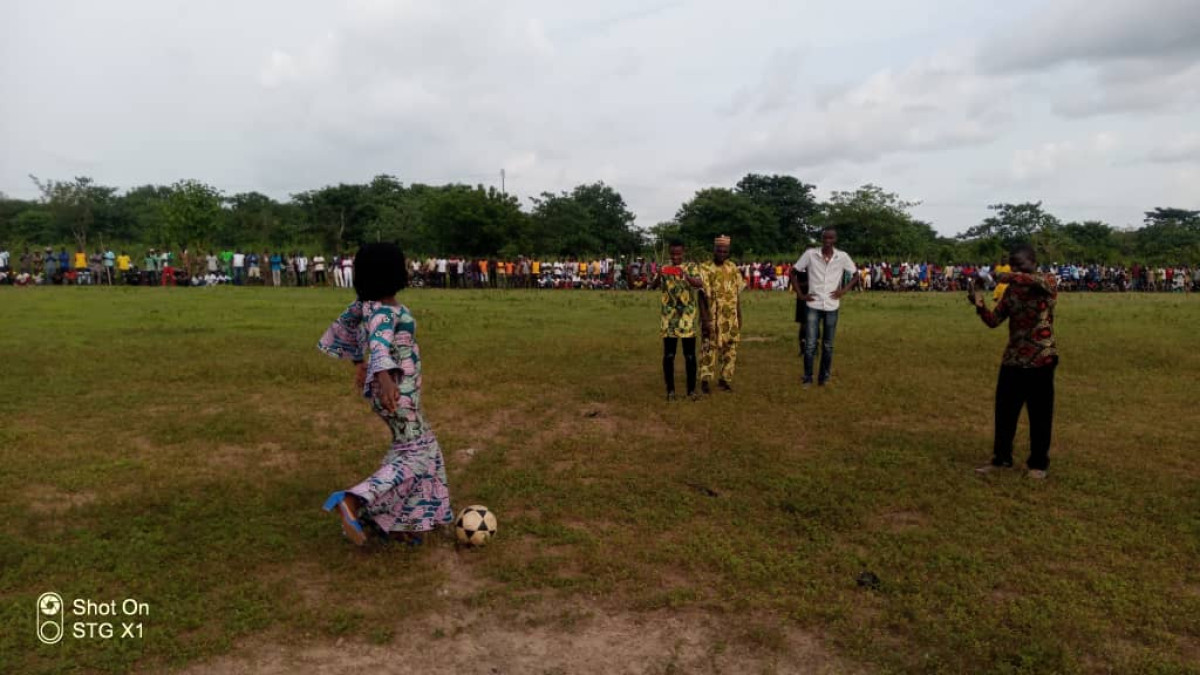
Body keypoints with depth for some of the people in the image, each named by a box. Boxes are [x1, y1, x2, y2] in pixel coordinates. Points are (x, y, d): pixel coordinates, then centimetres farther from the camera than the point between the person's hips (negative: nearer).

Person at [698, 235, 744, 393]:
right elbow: (703, 296, -12)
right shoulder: (705, 269, -9)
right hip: (713, 317, -5)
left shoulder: (733, 268, 7)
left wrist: (739, 316, 9)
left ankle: (726, 379, 19)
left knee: (731, 347, 8)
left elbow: (737, 294, 12)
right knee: (710, 347, -2)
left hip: (731, 317, 5)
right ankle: (705, 379, 6)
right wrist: (705, 319, -18)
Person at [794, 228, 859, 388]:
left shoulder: (842, 256, -1)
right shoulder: (810, 254, -4)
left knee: (828, 345, 9)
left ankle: (824, 377, 22)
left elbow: (856, 276, 11)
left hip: (832, 307, 1)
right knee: (810, 344, -3)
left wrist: (844, 290, -3)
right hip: (813, 305, -1)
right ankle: (807, 378, 10)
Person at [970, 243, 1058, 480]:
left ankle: (1038, 463, 18)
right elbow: (994, 320, 4)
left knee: (1040, 415, 5)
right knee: (1004, 411, 10)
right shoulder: (1011, 290, 9)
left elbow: (1040, 282, -31)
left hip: (1040, 359, -5)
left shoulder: (1049, 281, -4)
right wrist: (980, 306, -14)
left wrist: (1011, 277, -35)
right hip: (1012, 359, 5)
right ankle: (1001, 458, 23)